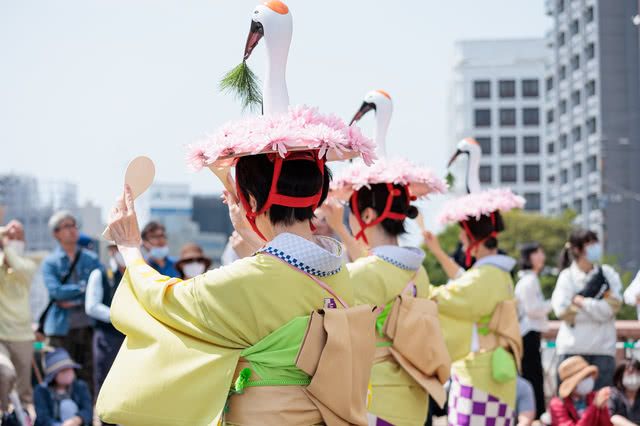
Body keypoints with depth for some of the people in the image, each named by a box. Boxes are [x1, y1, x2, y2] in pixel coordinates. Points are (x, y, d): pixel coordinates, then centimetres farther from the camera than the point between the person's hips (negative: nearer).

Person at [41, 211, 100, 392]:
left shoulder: (91, 259, 12)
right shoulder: (50, 262, 4)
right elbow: (55, 291, -11)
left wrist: (74, 301, -10)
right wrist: (83, 287, -8)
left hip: (88, 326, 2)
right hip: (62, 328, -2)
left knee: (89, 376, 1)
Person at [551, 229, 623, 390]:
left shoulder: (608, 274, 6)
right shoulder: (567, 276, 0)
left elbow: (612, 306, -6)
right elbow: (562, 311, -11)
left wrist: (581, 301, -9)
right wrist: (596, 304, -9)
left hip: (603, 347, 2)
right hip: (573, 348, -2)